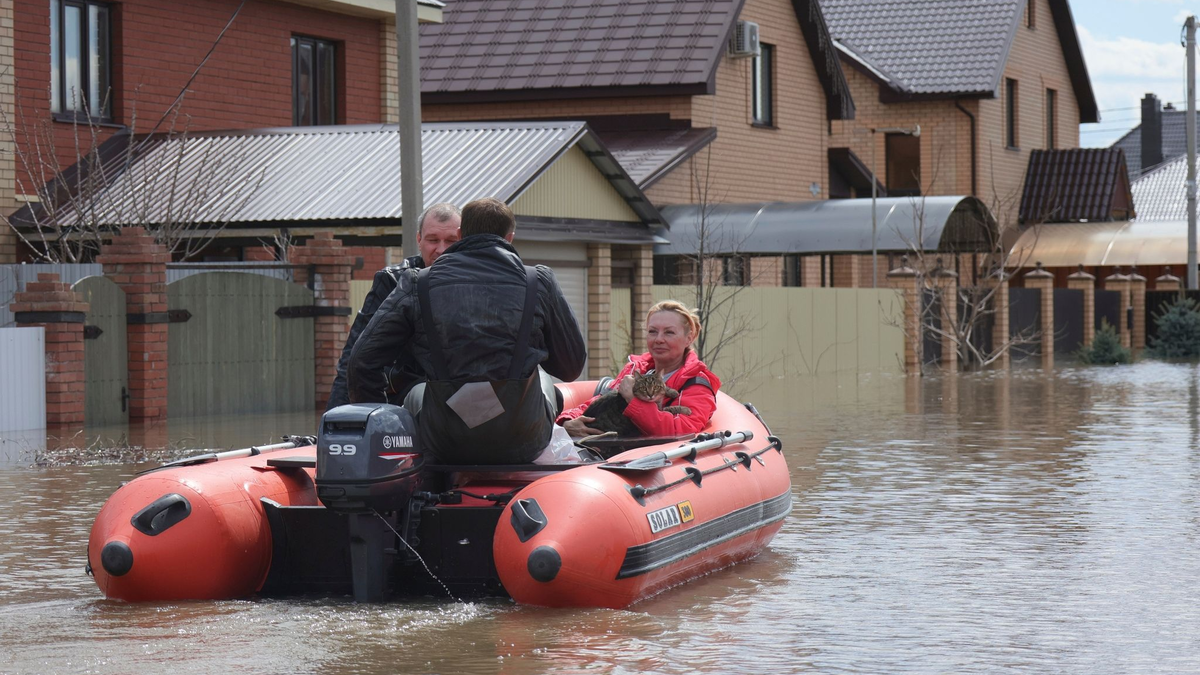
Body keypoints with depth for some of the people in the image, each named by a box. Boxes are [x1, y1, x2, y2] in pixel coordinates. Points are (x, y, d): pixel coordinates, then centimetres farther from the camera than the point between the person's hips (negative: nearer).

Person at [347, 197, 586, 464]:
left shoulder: (417, 284, 1)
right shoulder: (540, 282, 1)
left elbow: (362, 362, 1)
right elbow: (571, 366, 9)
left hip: (445, 447, 0)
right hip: (523, 445, 0)